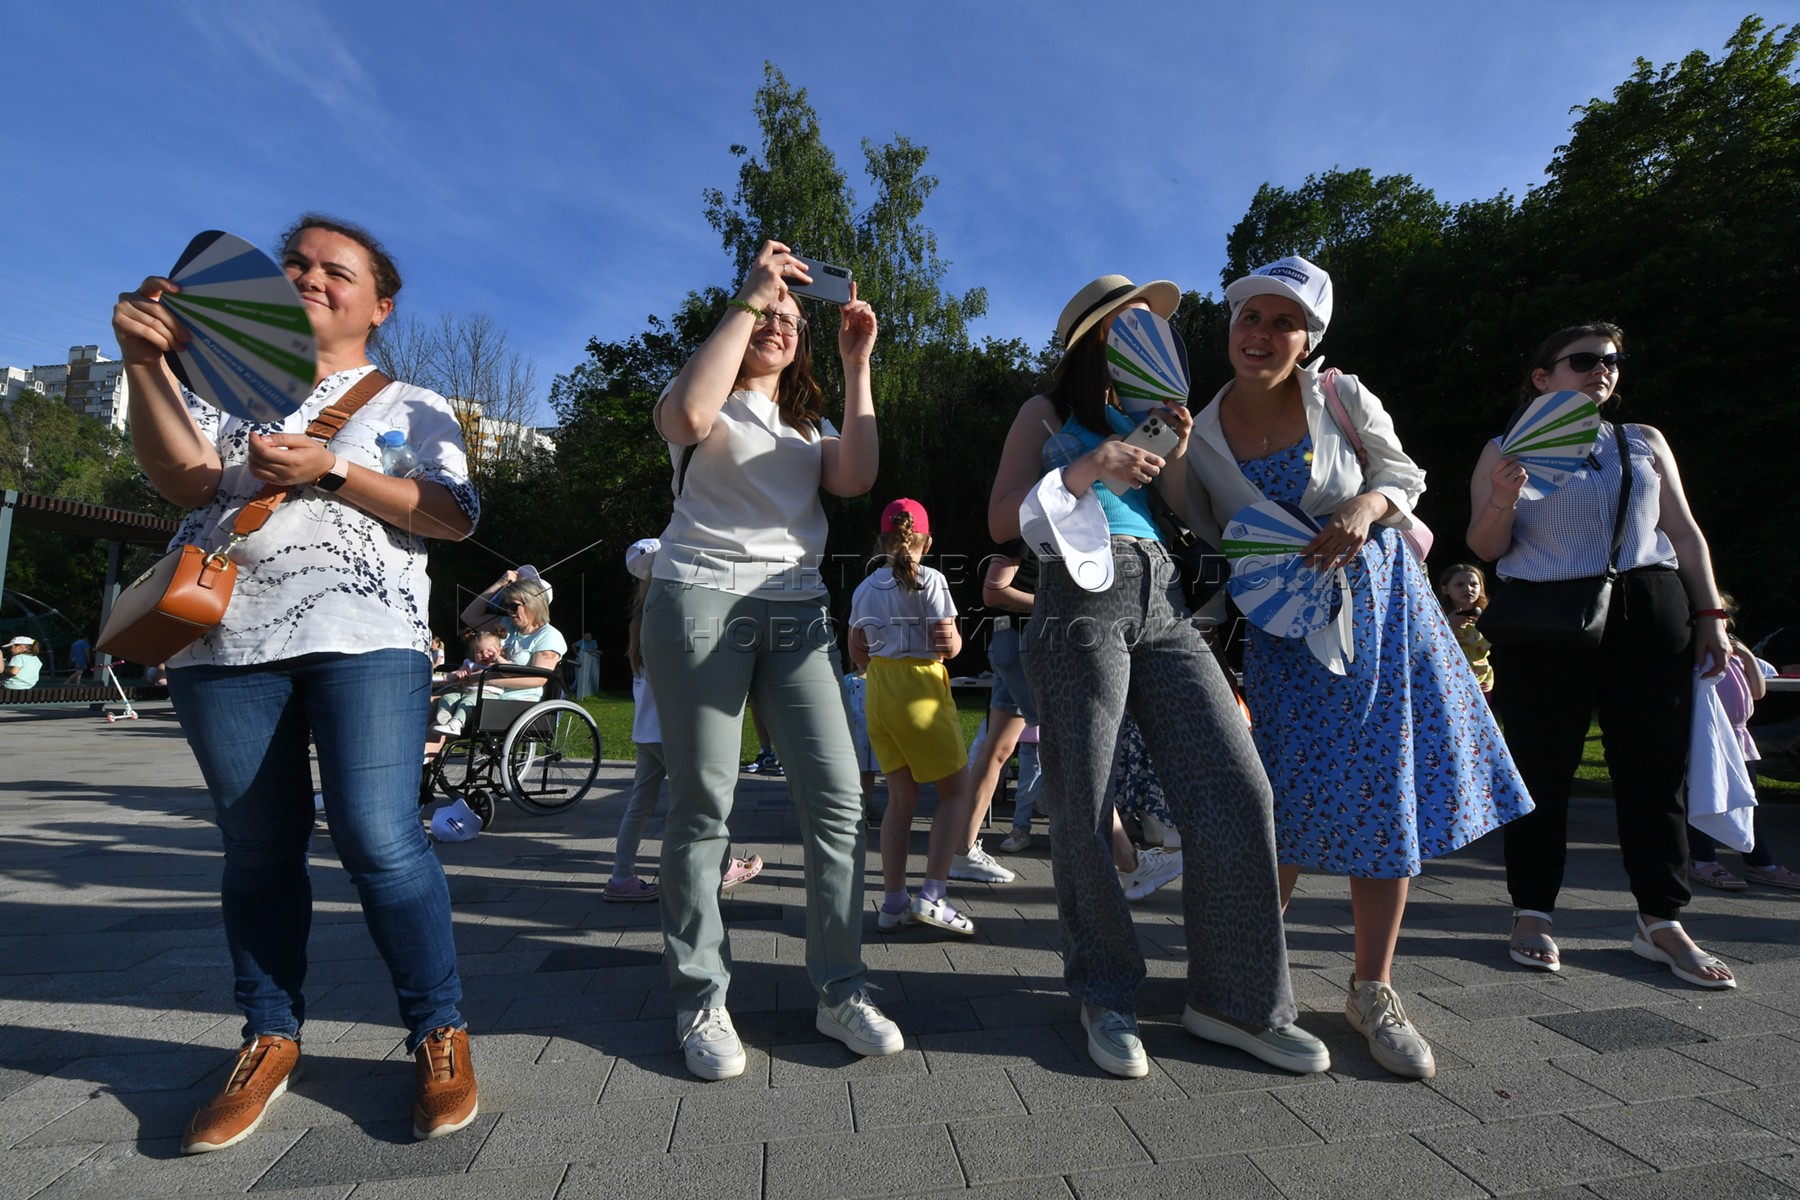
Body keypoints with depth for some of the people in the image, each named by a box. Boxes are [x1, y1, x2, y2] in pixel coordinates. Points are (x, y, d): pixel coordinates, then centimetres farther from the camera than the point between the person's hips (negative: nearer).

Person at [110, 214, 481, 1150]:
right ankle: (270, 1040, 22)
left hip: (365, 641, -3)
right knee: (257, 849, 7)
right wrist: (146, 363, -9)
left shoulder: (411, 405, 14)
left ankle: (439, 1034, 2)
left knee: (379, 839, -12)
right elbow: (183, 480, 3)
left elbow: (455, 516, -1)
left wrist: (330, 471, -9)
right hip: (226, 645, 4)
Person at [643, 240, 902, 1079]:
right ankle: (701, 1002, 11)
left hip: (795, 610, 4)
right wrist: (748, 295, -9)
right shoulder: (711, 404, 12)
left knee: (838, 797, -6)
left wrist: (857, 367, 3)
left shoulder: (810, 426, 25)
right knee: (703, 805, -3)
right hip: (701, 597, -4)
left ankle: (840, 990, 7)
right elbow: (689, 416, -15)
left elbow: (857, 479, 3)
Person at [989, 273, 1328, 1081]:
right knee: (1084, 812, -4)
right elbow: (1002, 522, 1)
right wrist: (1084, 470, -11)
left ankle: (1230, 999, 8)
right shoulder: (1049, 413, 13)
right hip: (1080, 604, -5)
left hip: (1162, 606, 5)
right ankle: (1105, 997, 15)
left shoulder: (1152, 414, 27)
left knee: (1237, 790, -6)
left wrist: (1176, 454, 6)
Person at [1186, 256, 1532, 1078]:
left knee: (1388, 795, 2)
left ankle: (1372, 991, 17)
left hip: (1380, 608, 2)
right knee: (1291, 804, -3)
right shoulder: (1202, 438, -3)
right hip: (1287, 632, -1)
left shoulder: (1340, 396, -3)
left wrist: (1368, 505, -15)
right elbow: (1203, 544, 5)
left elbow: (1400, 470, 4)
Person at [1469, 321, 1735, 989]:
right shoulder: (1507, 450, 6)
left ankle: (1661, 923, 13)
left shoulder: (1645, 443, 17)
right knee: (1542, 771, 0)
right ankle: (1532, 915, 9)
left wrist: (1710, 615, 8)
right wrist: (1502, 502, -20)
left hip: (1648, 614, 4)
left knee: (1654, 769, 3)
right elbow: (1485, 549, 0)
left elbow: (1684, 533, 16)